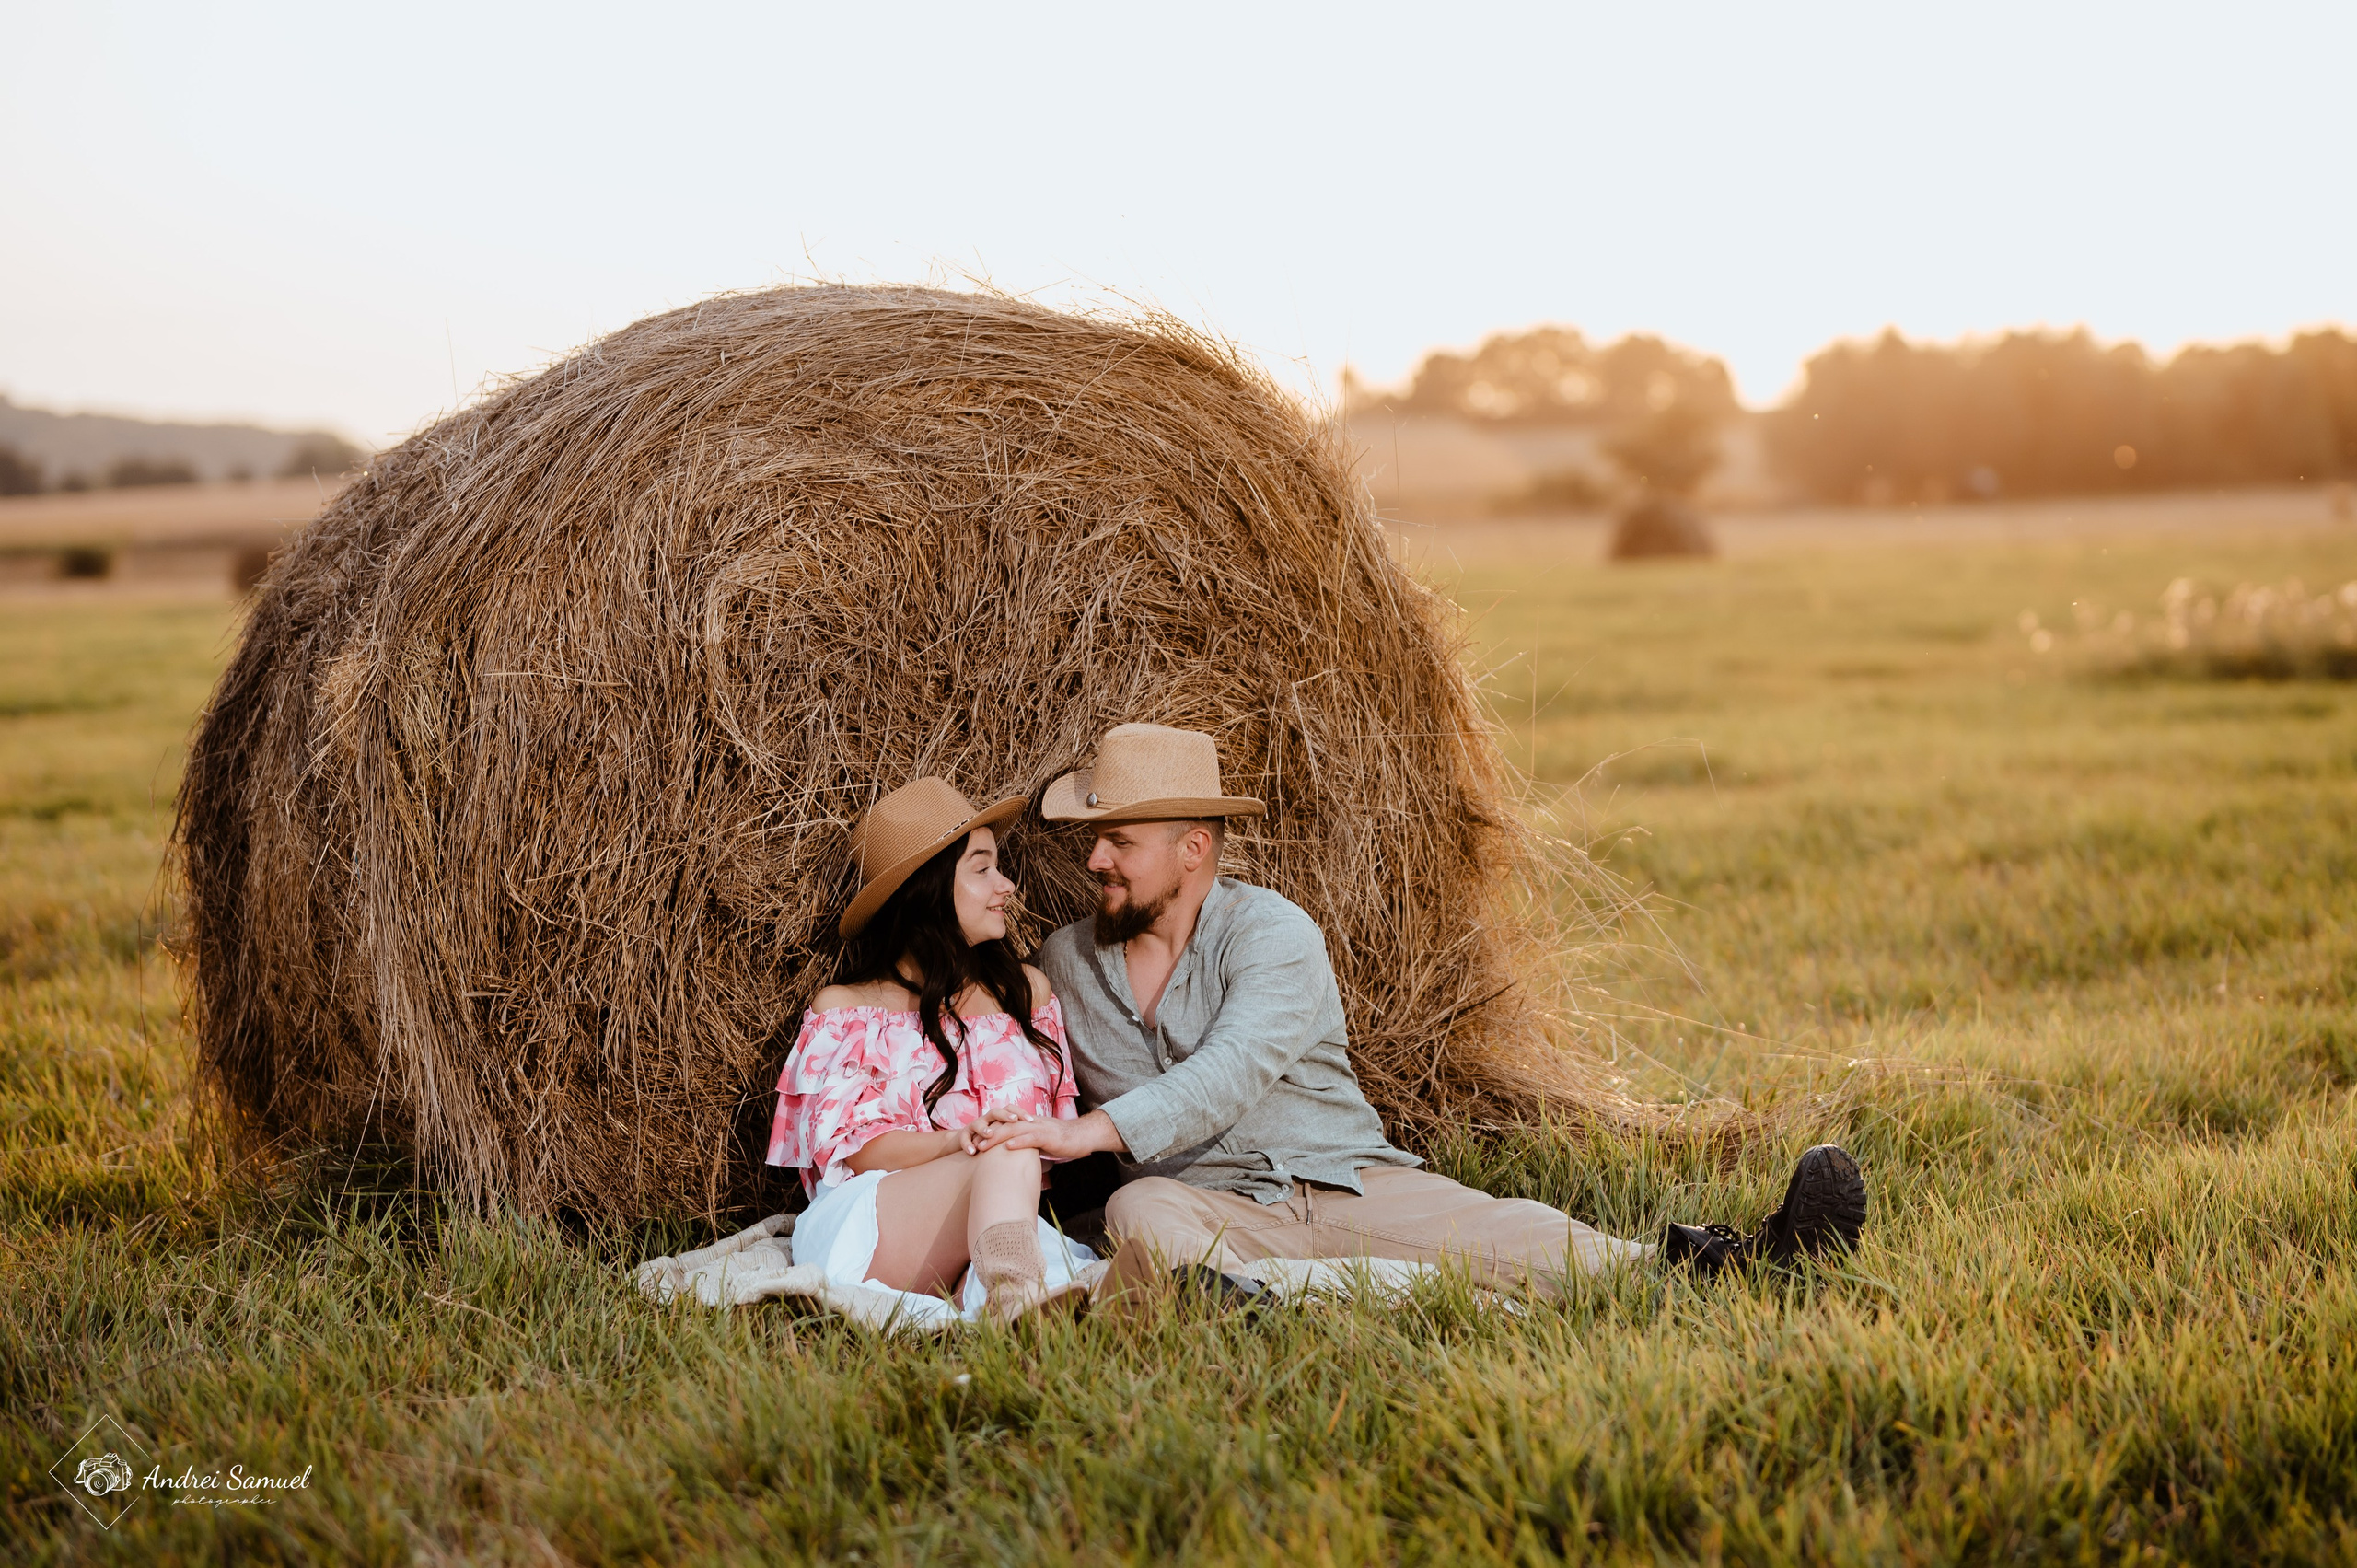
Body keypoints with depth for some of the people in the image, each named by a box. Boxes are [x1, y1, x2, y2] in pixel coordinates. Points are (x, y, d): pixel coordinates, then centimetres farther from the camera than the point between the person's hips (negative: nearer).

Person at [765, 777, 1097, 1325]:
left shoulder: (1027, 990, 24)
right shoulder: (845, 1010, 13)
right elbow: (847, 1146, 0)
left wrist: (1041, 1143, -6)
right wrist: (956, 1142, -19)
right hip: (871, 1228, -3)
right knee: (1007, 1155, -38)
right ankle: (1016, 1301, -65)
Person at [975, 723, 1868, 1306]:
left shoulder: (1271, 933, -2)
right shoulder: (1065, 961, 14)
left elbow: (1234, 1071, -20)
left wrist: (1095, 1130, -31)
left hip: (1350, 1185, 0)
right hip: (1214, 1208, 0)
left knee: (1509, 1235, -24)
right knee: (1140, 1212, -37)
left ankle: (1747, 1263, -41)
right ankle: (1214, 1299, -71)